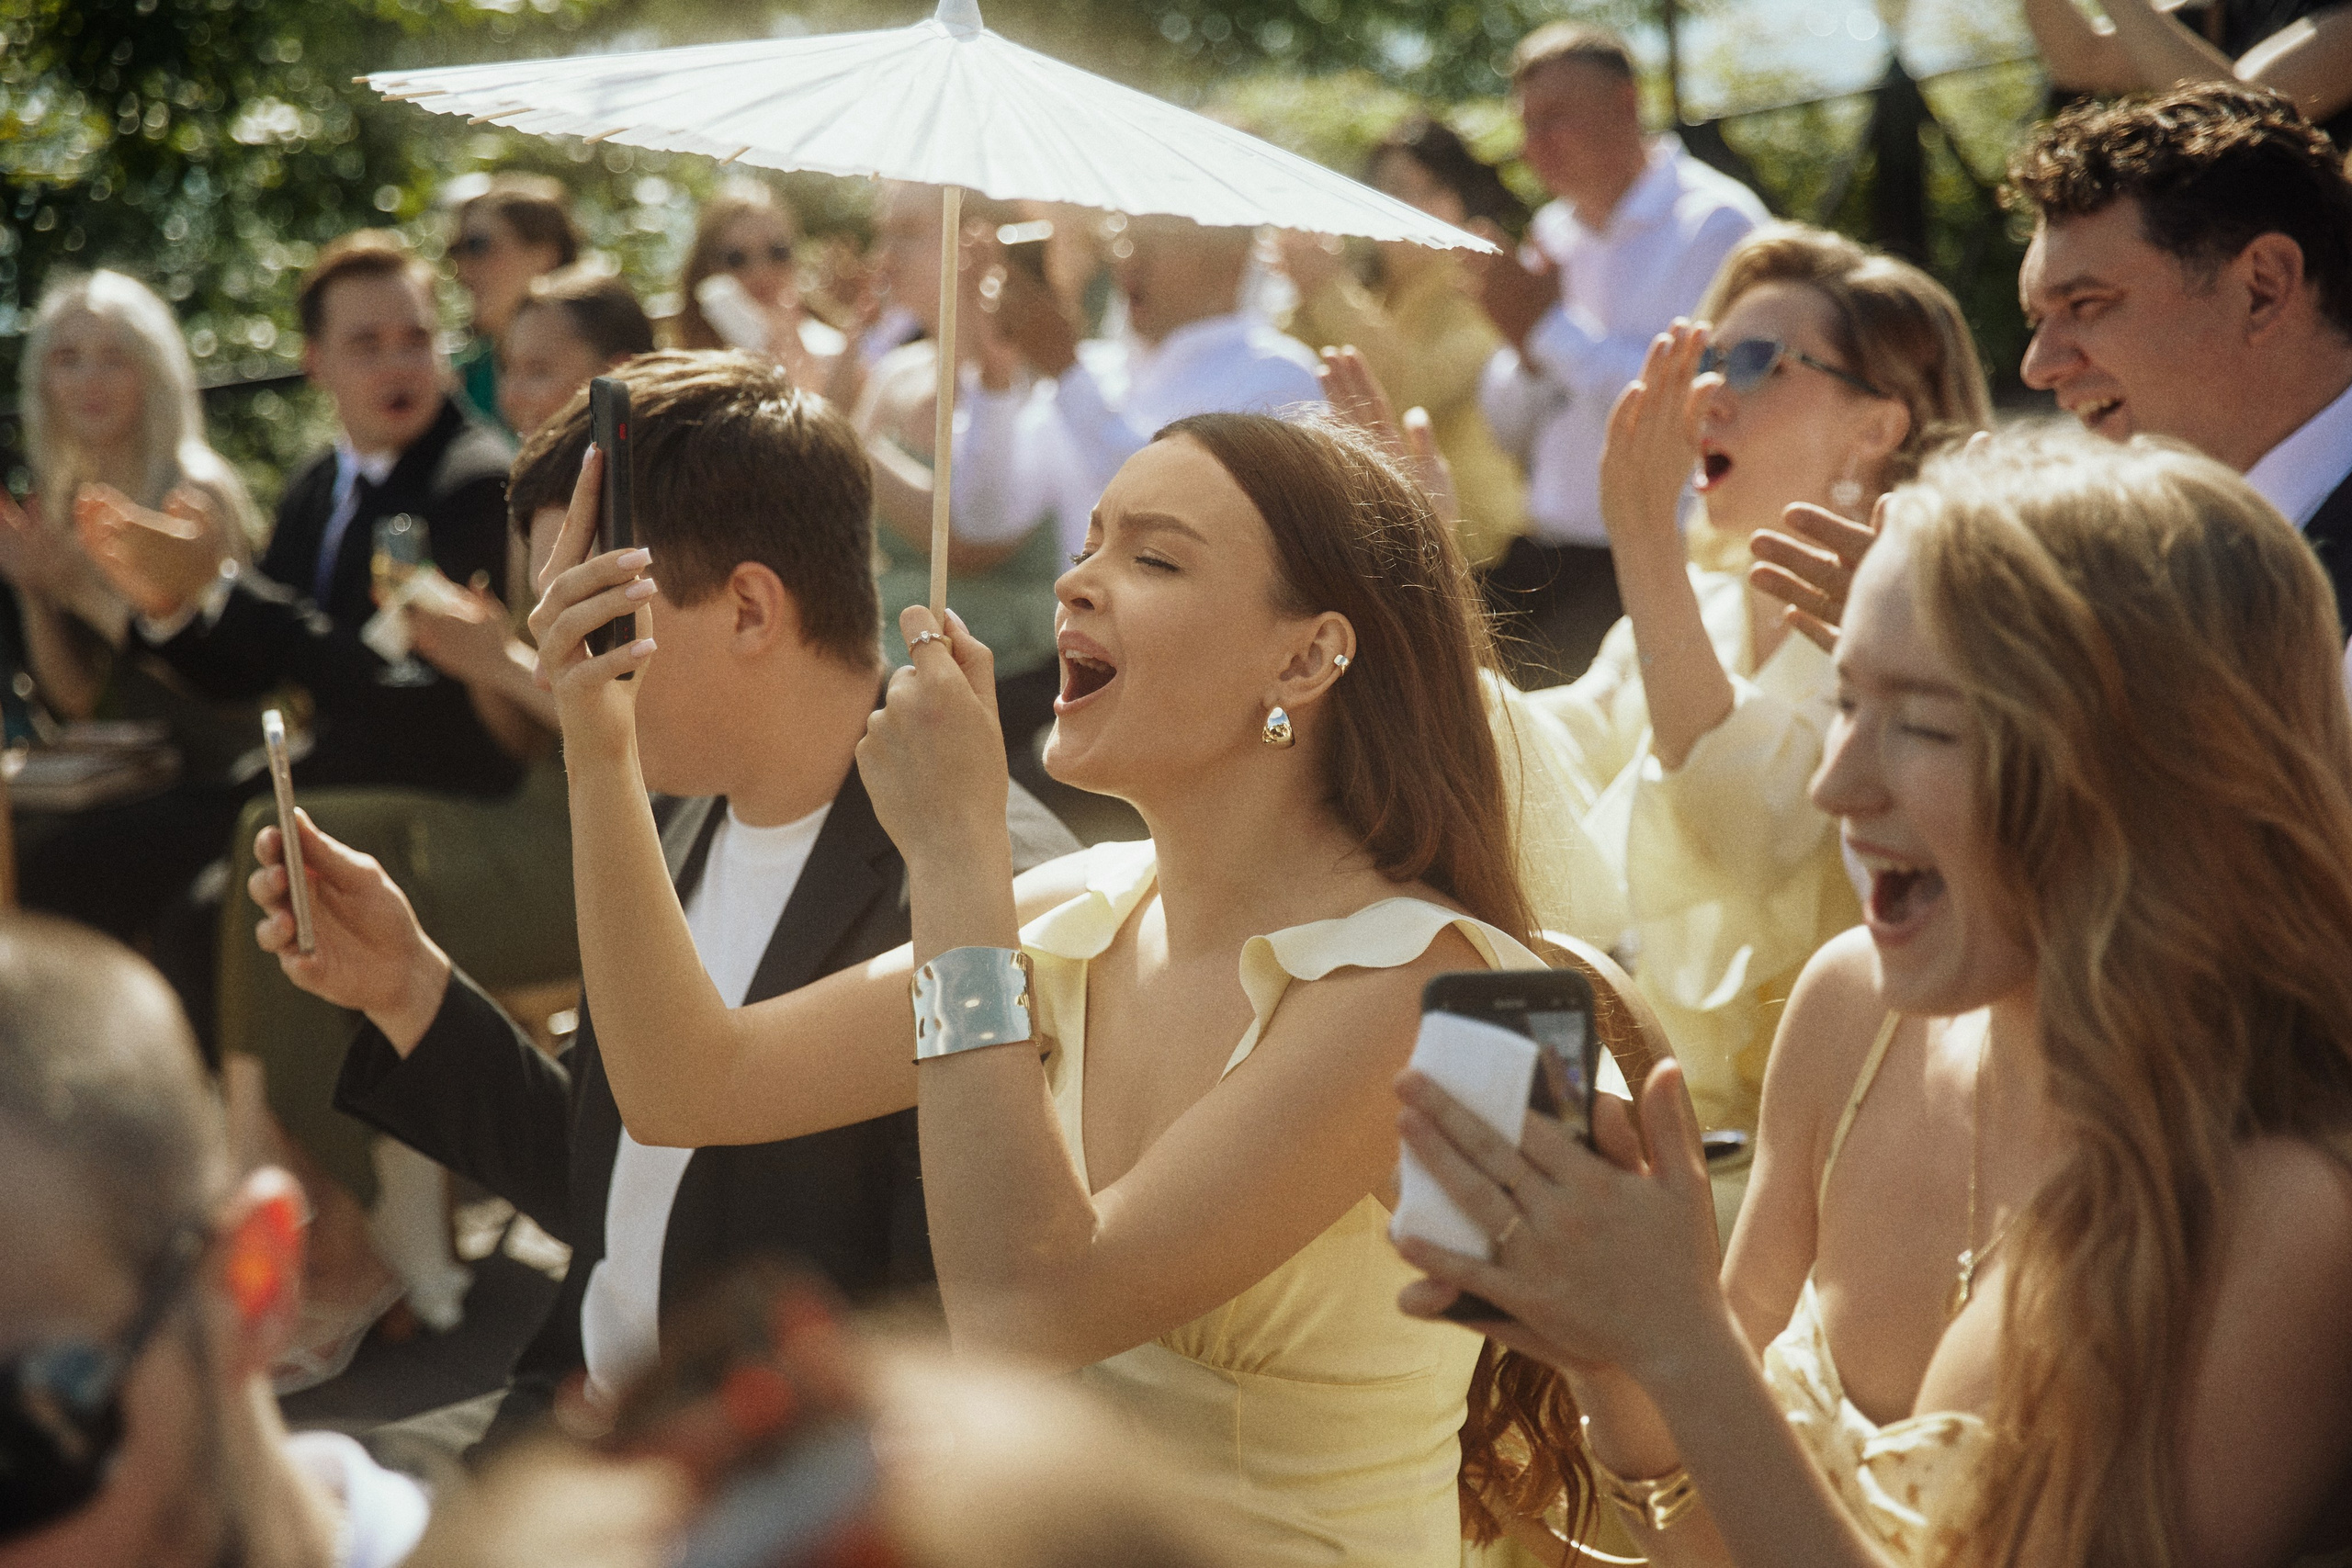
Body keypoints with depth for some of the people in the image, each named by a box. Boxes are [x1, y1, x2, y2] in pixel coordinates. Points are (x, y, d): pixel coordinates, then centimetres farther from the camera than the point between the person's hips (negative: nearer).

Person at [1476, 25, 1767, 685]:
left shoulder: (1716, 222, -7)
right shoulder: (1558, 232, 15)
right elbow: (1507, 428, 18)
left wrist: (1555, 328, -14)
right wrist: (1526, 355, -5)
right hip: (1545, 562, 7)